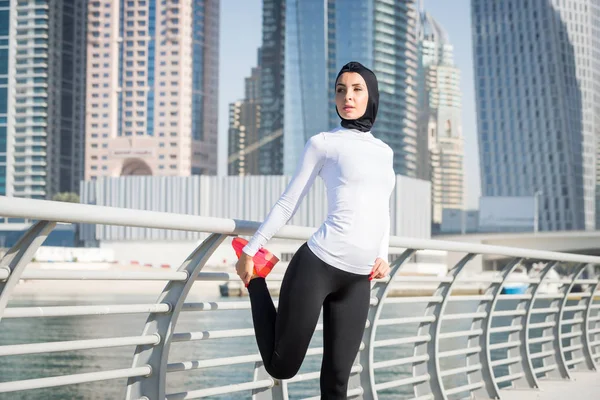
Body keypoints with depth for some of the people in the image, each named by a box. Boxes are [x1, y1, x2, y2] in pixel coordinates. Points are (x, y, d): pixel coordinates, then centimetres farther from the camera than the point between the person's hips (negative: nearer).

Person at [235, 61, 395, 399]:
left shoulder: (385, 152, 18)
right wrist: (250, 250, 5)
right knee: (281, 367, 2)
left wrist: (383, 256, 9)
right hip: (317, 264, -5)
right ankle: (256, 280, 25)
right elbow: (288, 204, 5)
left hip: (359, 279, 5)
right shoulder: (324, 143, 2)